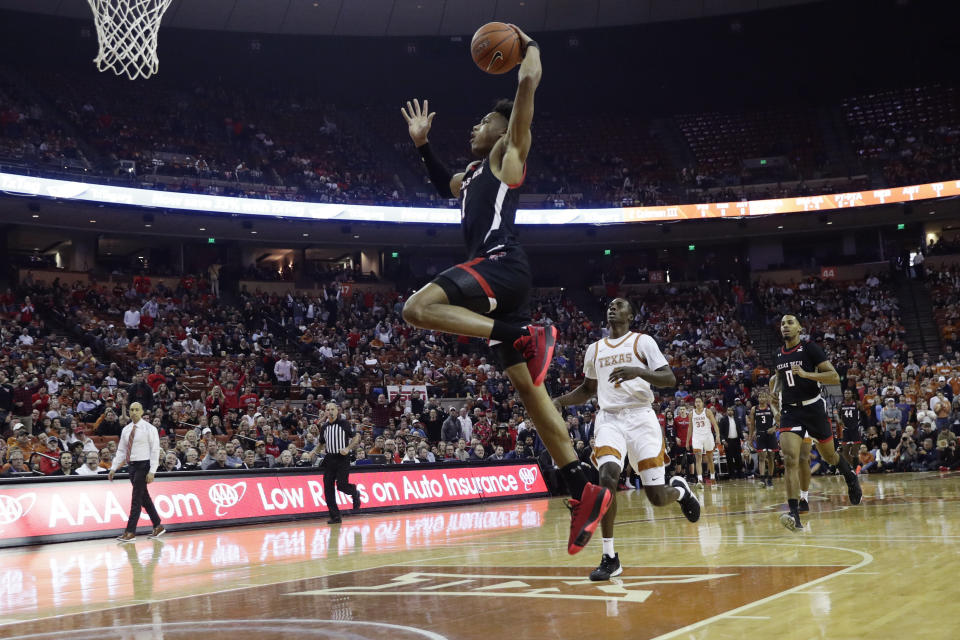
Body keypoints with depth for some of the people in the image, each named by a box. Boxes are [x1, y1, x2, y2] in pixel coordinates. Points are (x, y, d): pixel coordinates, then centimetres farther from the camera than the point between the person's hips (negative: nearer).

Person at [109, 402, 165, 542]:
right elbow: (121, 450, 15)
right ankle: (158, 526, 23)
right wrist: (113, 468, 7)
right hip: (131, 466, 6)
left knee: (136, 499, -7)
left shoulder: (149, 429, -7)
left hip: (143, 465, -6)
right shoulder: (126, 429, 11)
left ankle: (130, 532, -4)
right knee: (144, 498, 12)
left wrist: (152, 471, -17)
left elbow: (155, 450, -11)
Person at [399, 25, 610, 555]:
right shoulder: (474, 173, 30)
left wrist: (528, 45, 15)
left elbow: (528, 84, 0)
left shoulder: (508, 153, 8)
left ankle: (522, 334, -29)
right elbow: (445, 188, 51)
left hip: (501, 265, -9)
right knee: (526, 387, 1)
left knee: (418, 307, -27)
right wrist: (422, 144, 43)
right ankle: (582, 490, -3)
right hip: (496, 278, 9)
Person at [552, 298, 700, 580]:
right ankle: (609, 557, -17)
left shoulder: (643, 341, 2)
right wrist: (560, 401, 10)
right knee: (607, 477, -24)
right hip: (609, 419, 3)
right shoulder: (595, 349, 16)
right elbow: (587, 389, 28)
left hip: (640, 418, -3)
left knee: (657, 496, -6)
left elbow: (670, 379, -7)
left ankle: (680, 489, 34)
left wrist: (639, 371, -25)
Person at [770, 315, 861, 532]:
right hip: (790, 410, 3)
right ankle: (795, 516, -23)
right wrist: (775, 392, 9)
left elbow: (835, 377, -15)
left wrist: (806, 374, -28)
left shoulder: (810, 348, -9)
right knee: (790, 459, -17)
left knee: (829, 455, 16)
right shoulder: (780, 354, 7)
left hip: (814, 408, -3)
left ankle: (850, 477, 52)